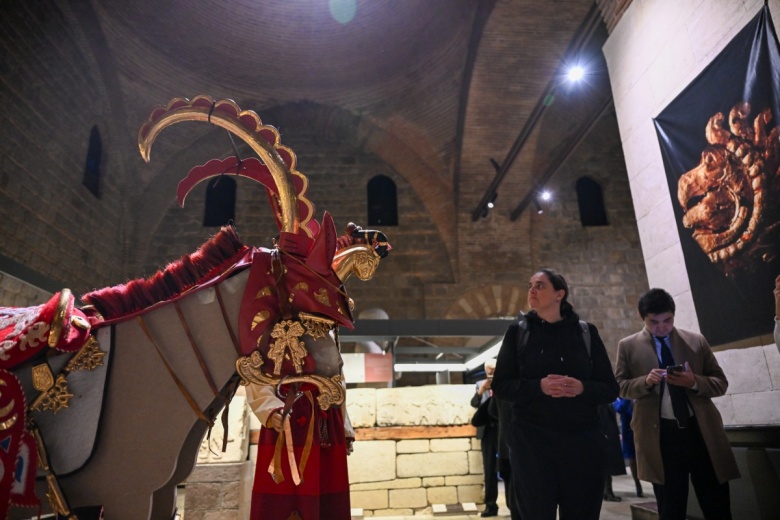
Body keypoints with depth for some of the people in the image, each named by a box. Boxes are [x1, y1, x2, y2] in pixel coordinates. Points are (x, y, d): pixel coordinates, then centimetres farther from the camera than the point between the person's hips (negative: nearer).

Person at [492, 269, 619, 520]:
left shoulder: (587, 332, 7)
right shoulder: (517, 332, 4)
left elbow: (610, 388, 5)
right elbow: (500, 387, 0)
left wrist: (582, 388, -16)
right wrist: (538, 386, -17)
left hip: (583, 441, 1)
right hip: (531, 441, -1)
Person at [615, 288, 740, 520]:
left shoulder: (697, 341, 7)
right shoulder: (628, 346, 3)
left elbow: (721, 383, 8)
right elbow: (619, 387, 3)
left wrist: (694, 382, -13)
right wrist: (646, 382, -17)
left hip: (702, 431, 2)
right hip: (660, 435, -1)